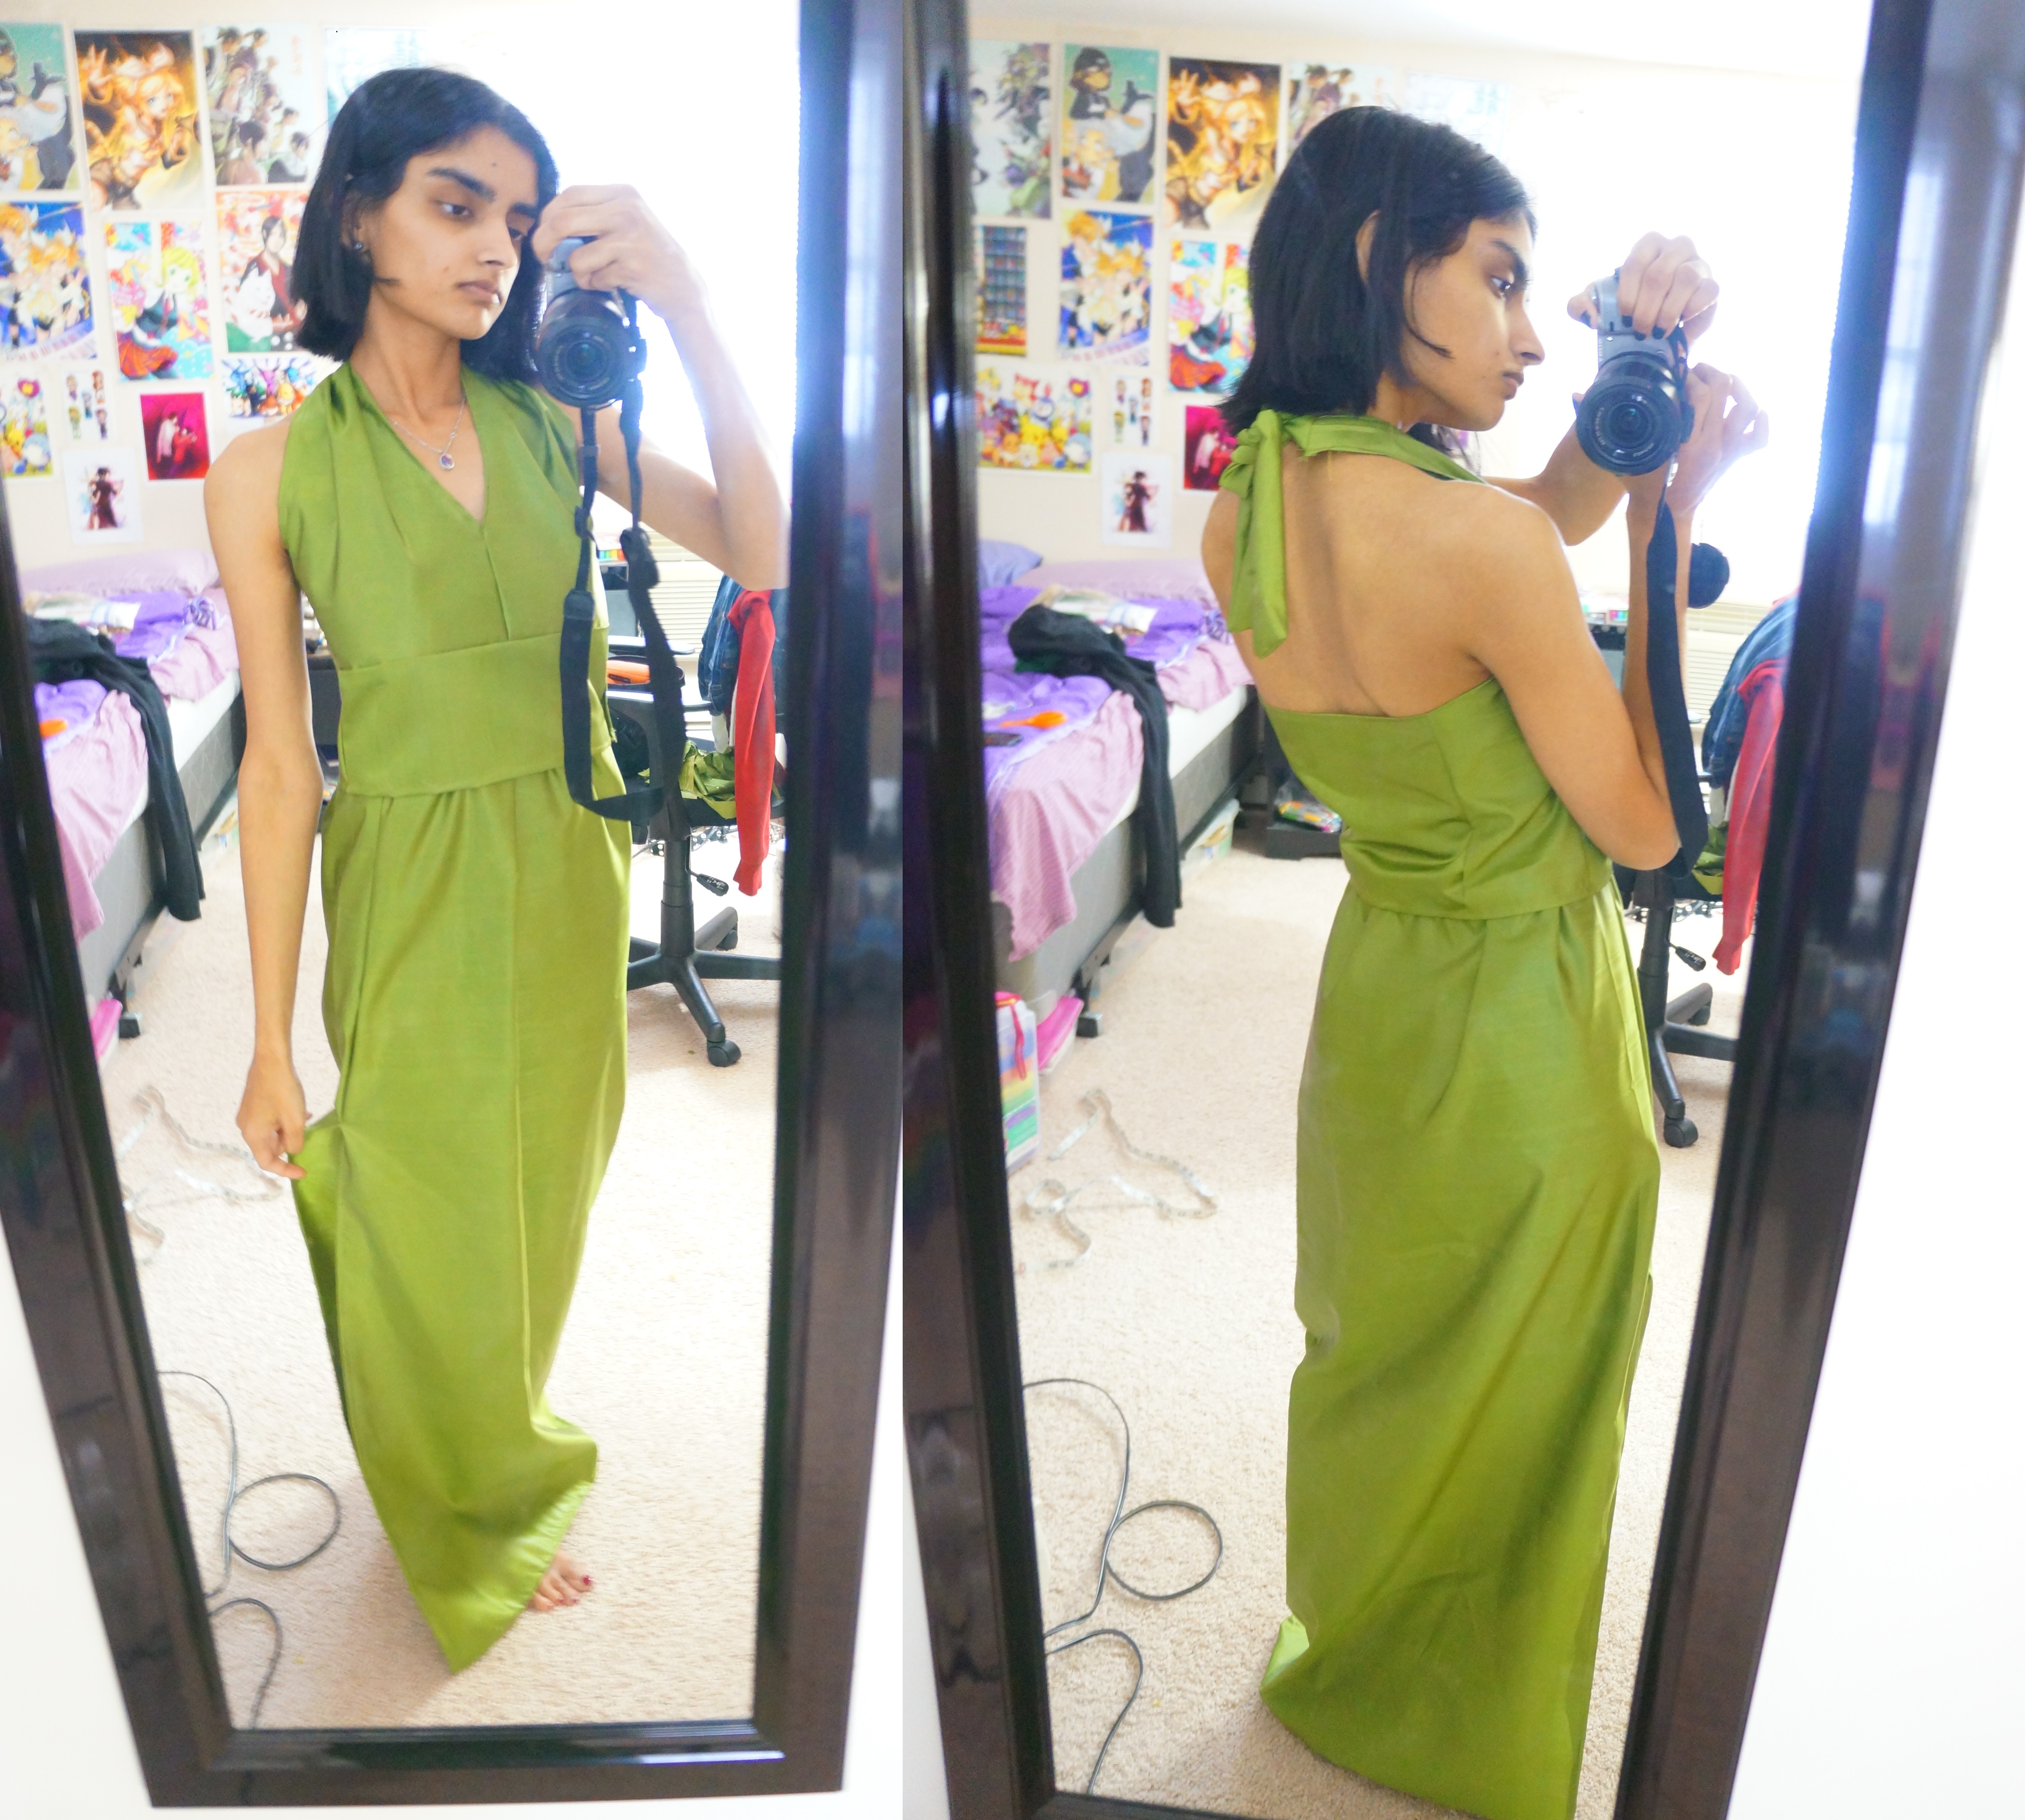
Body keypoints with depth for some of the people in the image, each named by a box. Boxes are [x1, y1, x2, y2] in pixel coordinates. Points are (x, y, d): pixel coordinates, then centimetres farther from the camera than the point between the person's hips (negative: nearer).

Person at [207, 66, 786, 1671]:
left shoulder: (559, 423, -3)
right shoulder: (273, 470, -9)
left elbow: (762, 556, -16)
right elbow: (280, 763, -8)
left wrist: (687, 311, -26)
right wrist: (270, 1042, -6)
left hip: (574, 883, 3)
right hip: (410, 896, -3)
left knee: (544, 1202, 21)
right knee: (429, 1226, 12)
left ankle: (501, 1450, 51)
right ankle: (478, 1522, 42)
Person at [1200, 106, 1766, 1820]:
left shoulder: (1248, 508, -8)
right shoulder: (1479, 541, -30)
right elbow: (1646, 826, -17)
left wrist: (1634, 375, -12)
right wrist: (1674, 519, -15)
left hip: (1377, 989, 7)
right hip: (1519, 1036, -6)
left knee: (1371, 1357, 28)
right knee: (1508, 1415, 18)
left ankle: (1344, 1661, 53)